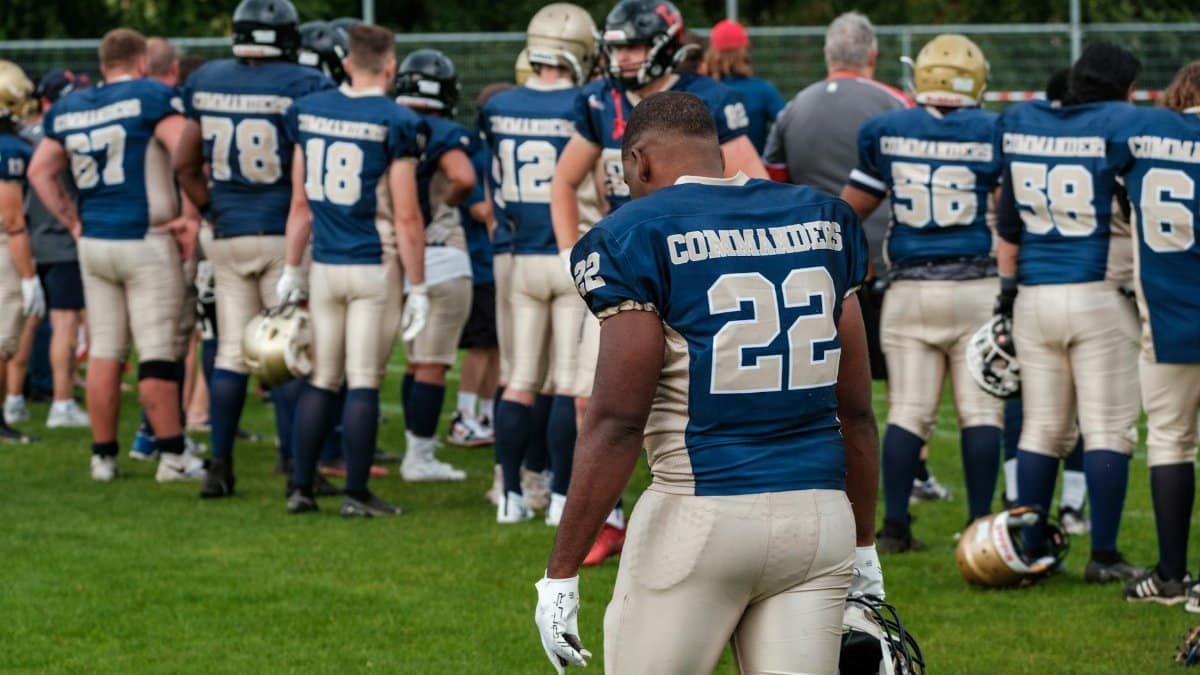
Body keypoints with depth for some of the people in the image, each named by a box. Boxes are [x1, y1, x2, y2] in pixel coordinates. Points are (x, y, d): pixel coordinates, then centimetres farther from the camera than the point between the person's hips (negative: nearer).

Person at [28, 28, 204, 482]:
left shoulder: (68, 109, 10)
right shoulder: (151, 98, -8)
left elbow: (40, 172, 17)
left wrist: (71, 220, 16)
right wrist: (192, 217, -11)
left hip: (94, 242, 5)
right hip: (146, 243, -5)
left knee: (103, 352, 10)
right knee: (157, 352, -2)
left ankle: (103, 456, 14)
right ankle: (172, 457, 0)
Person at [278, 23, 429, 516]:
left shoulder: (308, 114, 3)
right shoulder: (393, 124, -11)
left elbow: (301, 205, 9)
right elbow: (406, 218, -10)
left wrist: (291, 270, 17)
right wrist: (418, 287, -5)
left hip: (325, 267, 4)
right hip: (375, 267, -4)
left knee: (321, 380, 12)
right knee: (363, 382, 0)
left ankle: (300, 487, 12)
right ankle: (356, 494, 3)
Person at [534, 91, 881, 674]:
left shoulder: (638, 237, -5)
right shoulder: (820, 221, 11)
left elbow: (618, 423, -11)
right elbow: (855, 408, 13)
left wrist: (560, 575, -8)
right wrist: (863, 546, 23)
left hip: (700, 512, -5)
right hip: (819, 513, 5)